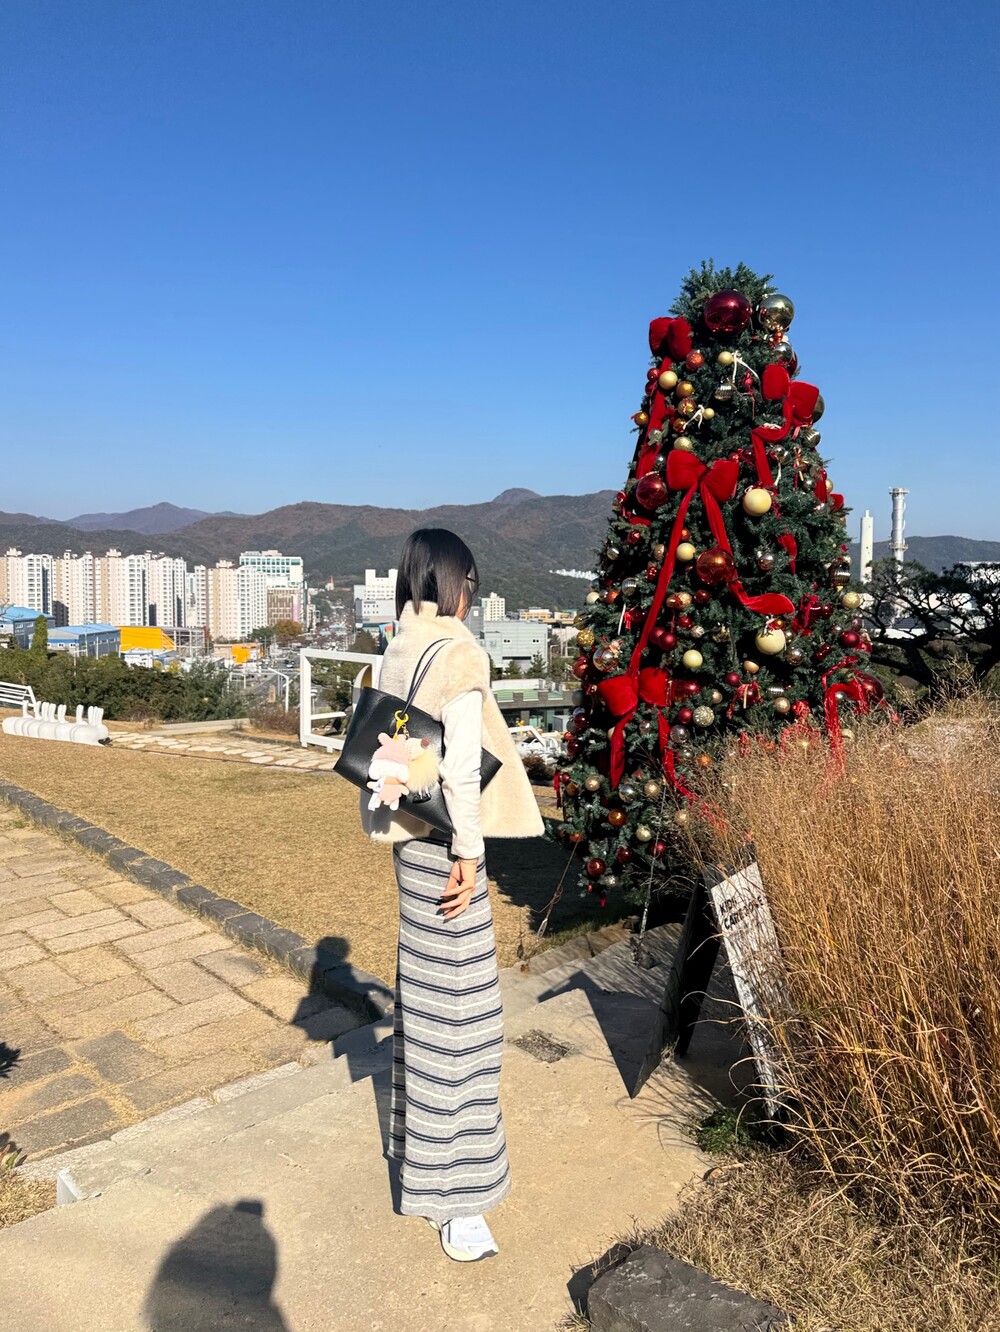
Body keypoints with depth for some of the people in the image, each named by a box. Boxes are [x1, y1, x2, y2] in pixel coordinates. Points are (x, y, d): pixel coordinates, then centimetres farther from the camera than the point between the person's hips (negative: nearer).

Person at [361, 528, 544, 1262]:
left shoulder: (401, 649, 5)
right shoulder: (458, 653, -18)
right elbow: (460, 764, -22)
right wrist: (467, 853, -15)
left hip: (412, 835, 9)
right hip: (442, 840, -9)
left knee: (424, 987, 22)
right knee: (455, 1005, 1)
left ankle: (420, 1135, 42)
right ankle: (455, 1199, 15)